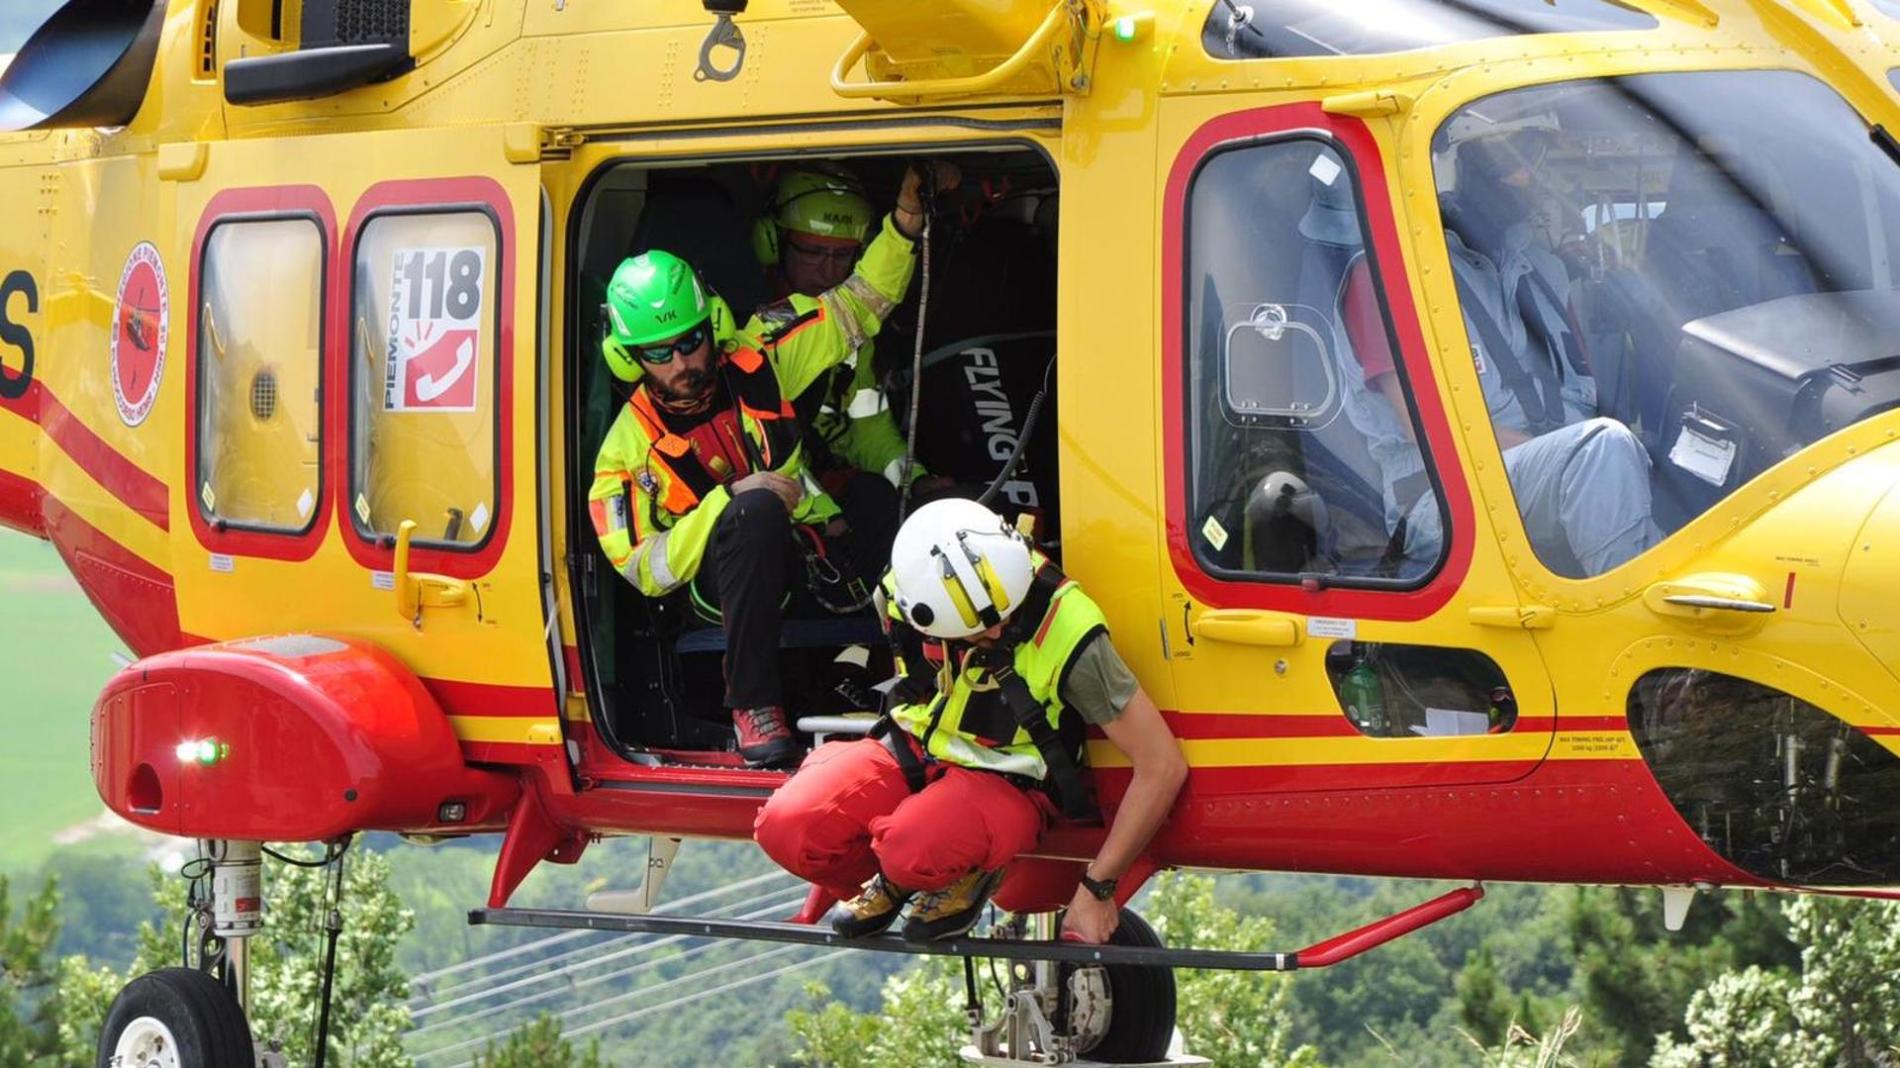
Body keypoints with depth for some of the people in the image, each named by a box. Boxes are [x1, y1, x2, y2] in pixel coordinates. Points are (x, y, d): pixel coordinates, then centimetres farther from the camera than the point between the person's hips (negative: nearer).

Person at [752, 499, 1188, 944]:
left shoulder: (1068, 634, -26)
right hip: (912, 755, 4)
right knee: (787, 826, -23)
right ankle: (890, 884, 8)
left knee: (918, 849, -38)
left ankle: (964, 879, -1)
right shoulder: (905, 591, -15)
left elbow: (1163, 766, -20)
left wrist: (1098, 888, -16)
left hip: (1004, 783, -4)